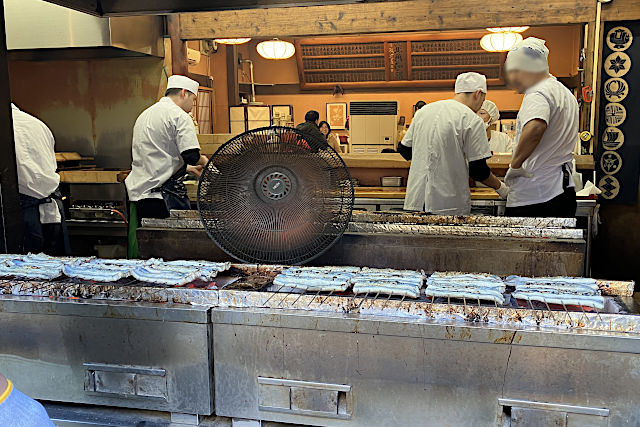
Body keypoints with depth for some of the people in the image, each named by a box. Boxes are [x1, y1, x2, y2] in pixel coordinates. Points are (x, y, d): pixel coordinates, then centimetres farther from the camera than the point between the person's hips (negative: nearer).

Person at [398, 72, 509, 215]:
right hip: (449, 206, -5)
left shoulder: (423, 111, 11)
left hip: (415, 202, 5)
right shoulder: (472, 120, -6)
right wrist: (500, 187, 11)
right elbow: (478, 170, -7)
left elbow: (404, 151, 18)